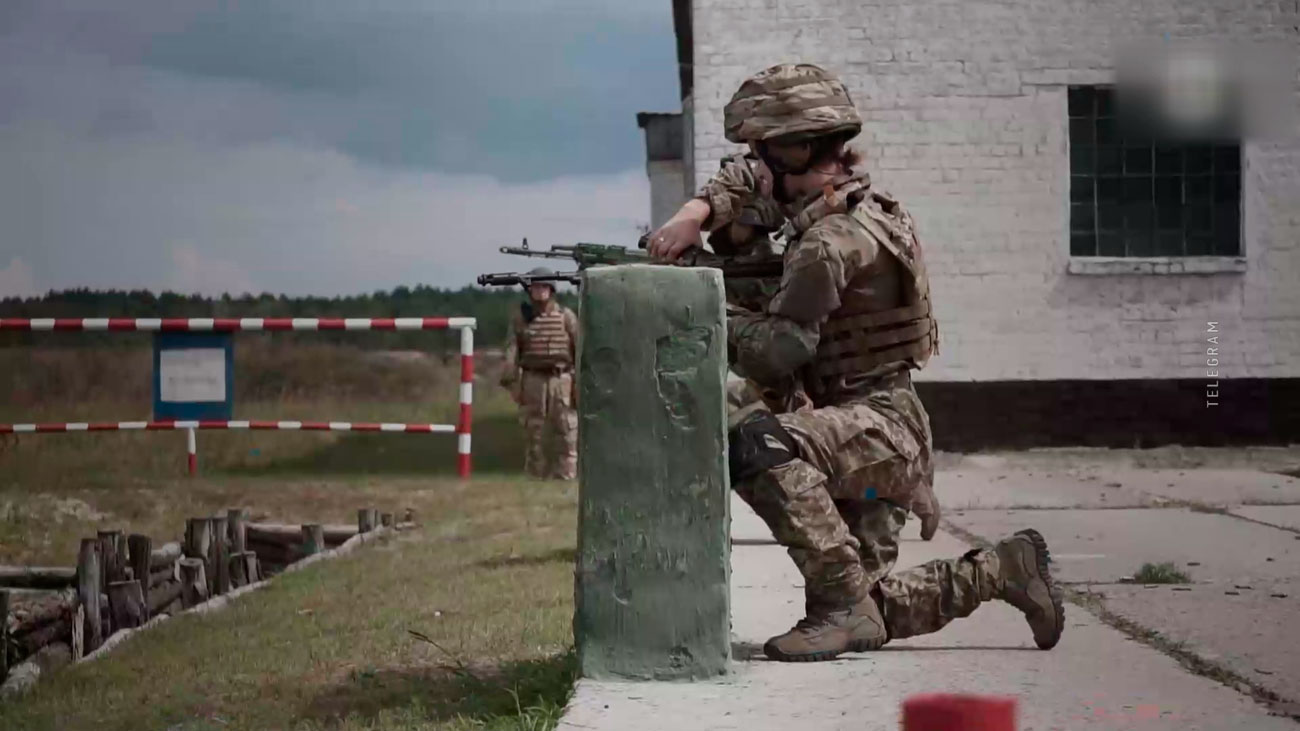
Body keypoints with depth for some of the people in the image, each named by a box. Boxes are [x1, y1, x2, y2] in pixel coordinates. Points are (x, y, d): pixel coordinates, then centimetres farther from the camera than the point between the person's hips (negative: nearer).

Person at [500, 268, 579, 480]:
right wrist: (511, 381, -7)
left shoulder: (566, 316, 5)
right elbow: (511, 351, 2)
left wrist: (581, 383, -3)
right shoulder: (520, 317, 7)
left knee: (567, 434, -5)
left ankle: (566, 477, -2)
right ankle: (537, 478, 11)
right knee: (535, 434, 5)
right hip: (533, 381, 1)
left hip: (561, 380, -1)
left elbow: (579, 350, 3)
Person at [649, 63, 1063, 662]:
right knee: (867, 618, 12)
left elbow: (778, 352, -23)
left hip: (881, 426, -10)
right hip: (864, 434, 10)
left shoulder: (829, 242, -20)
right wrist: (699, 211, 4)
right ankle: (1001, 570, 22)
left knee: (756, 441, -36)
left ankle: (844, 604, -31)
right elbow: (748, 183, 24)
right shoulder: (840, 196, 10)